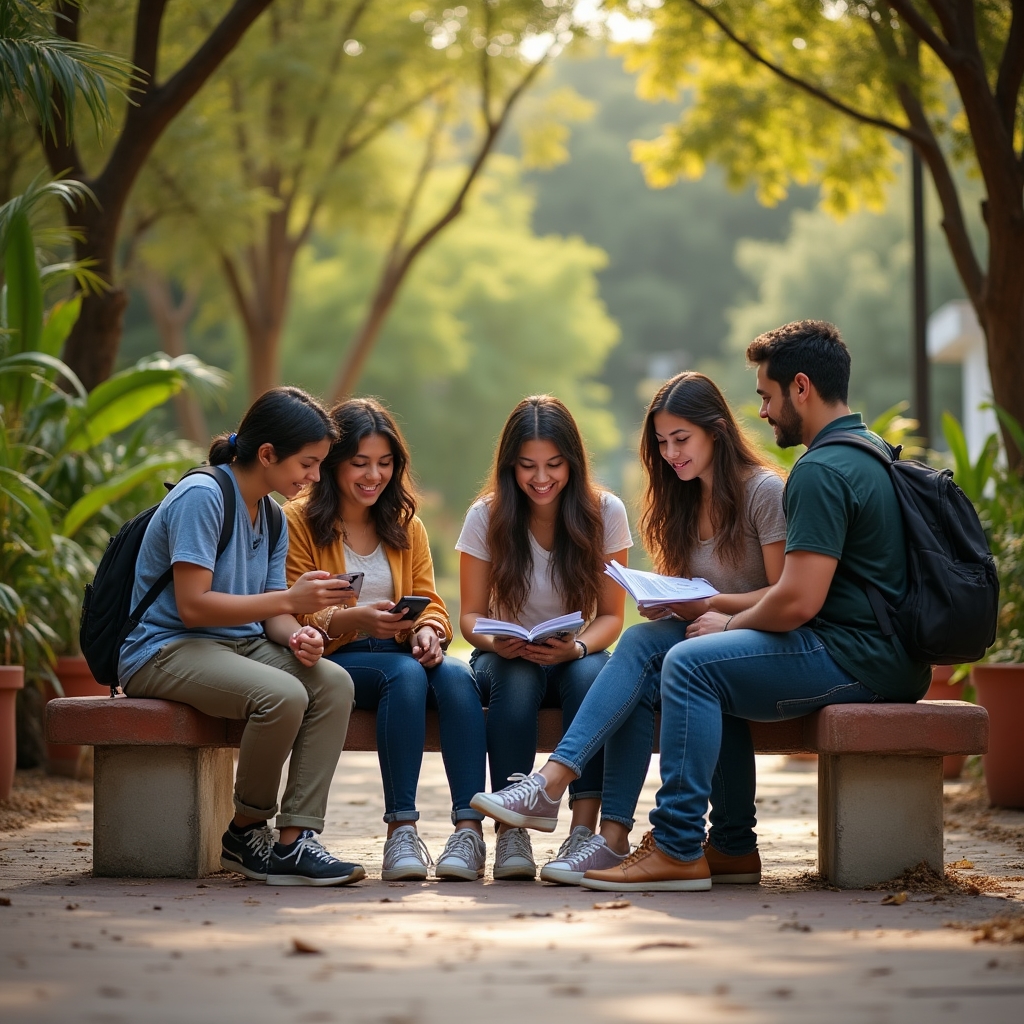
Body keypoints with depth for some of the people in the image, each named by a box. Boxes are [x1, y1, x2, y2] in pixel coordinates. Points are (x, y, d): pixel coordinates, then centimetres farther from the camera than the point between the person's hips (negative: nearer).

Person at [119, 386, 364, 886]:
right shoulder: (202, 497, -15)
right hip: (164, 650, -8)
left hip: (239, 645, 8)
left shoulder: (272, 519, 13)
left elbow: (271, 615, 11)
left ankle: (295, 839, -21)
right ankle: (245, 831, -10)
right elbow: (193, 605, -21)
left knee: (334, 683, -19)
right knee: (282, 695, -33)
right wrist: (289, 599, -21)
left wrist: (296, 636, -14)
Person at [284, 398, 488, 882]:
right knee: (404, 673, -35)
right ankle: (400, 831, -38)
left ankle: (470, 828, -40)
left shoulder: (405, 525, 19)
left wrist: (428, 631, -14)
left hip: (401, 655, 4)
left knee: (455, 672, -30)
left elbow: (430, 602, 11)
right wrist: (353, 619, -24)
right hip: (333, 661, -4)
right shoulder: (299, 520, 2)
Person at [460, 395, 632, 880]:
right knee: (515, 676, -36)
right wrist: (495, 641, -26)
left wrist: (577, 647, -26)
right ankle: (511, 832, -37)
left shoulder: (605, 513, -6)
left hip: (576, 657, 0)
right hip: (509, 659, 0)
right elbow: (471, 615, -2)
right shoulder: (486, 517, -6)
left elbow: (611, 615, -4)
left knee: (590, 672, -35)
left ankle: (585, 830, -39)